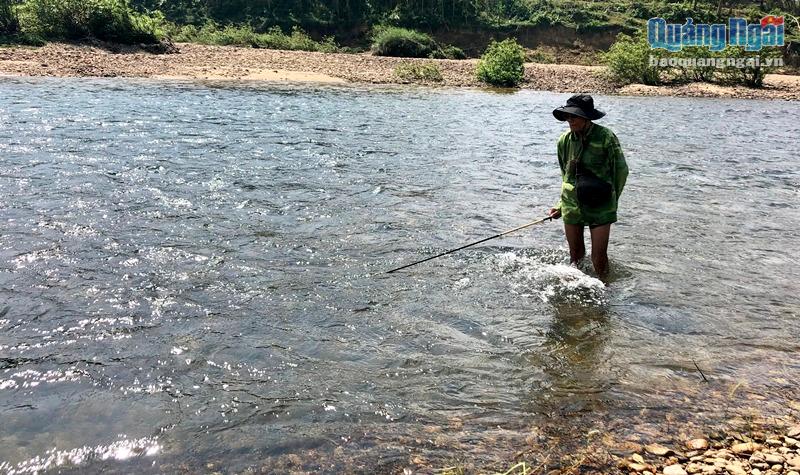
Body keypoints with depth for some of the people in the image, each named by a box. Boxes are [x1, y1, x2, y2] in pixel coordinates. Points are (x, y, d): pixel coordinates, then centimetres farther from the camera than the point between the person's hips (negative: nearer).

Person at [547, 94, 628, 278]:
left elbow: (621, 170, 0)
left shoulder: (606, 137, -12)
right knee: (575, 255, 14)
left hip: (599, 208, -4)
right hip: (572, 206, 4)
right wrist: (561, 204, 12)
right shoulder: (565, 140, 2)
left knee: (599, 259, -3)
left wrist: (610, 200, 9)